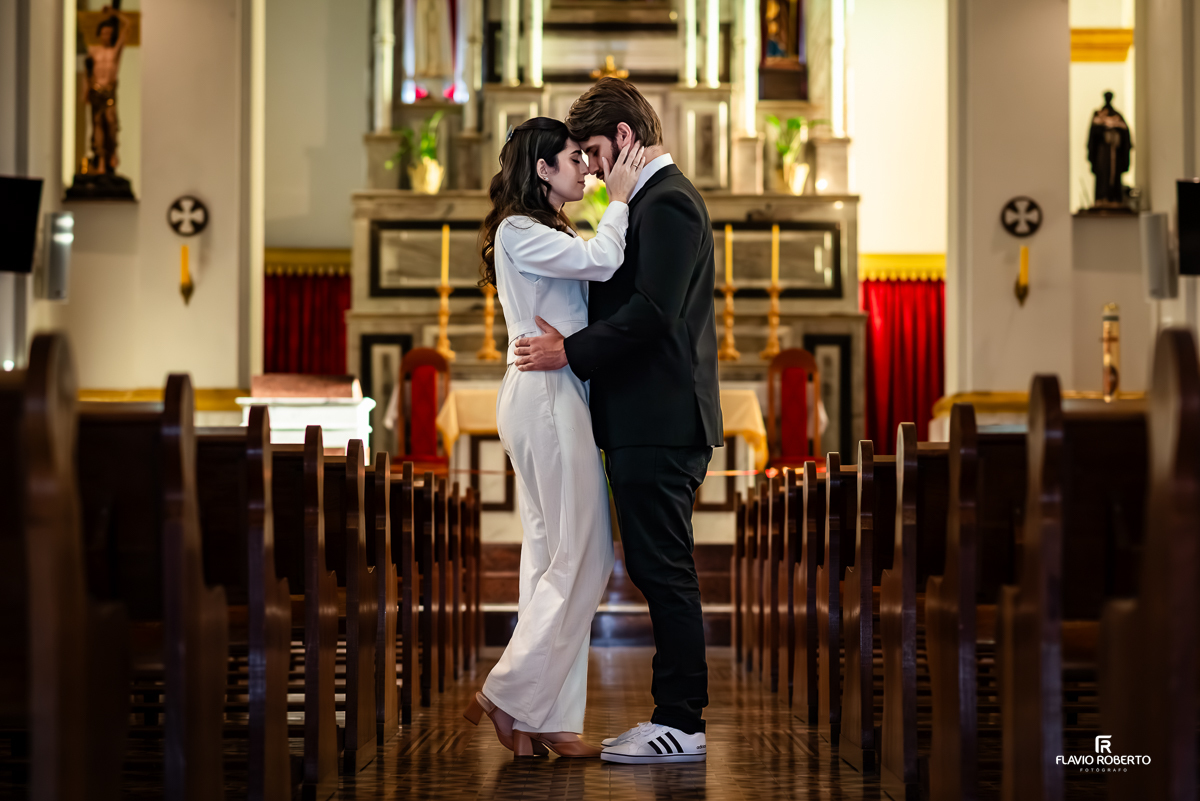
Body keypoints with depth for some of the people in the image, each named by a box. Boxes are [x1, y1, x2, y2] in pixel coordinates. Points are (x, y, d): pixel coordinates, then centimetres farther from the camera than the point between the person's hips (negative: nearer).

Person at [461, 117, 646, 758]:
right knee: (581, 557, -9)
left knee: (552, 556, 8)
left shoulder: (545, 234, 22)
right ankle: (511, 697, -3)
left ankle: (542, 719, 9)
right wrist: (619, 200, -6)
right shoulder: (518, 232, -9)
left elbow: (596, 272, 12)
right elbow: (600, 261, -19)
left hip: (555, 400, 10)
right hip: (546, 398, -10)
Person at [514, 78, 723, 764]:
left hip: (660, 424, -10)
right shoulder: (657, 199, 20)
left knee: (665, 572, -6)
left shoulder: (668, 202, -13)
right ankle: (675, 714, 17)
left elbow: (653, 310, -22)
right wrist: (575, 343, 13)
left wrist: (572, 352, -16)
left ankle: (682, 725, -1)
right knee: (660, 572, 12)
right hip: (653, 421, 10)